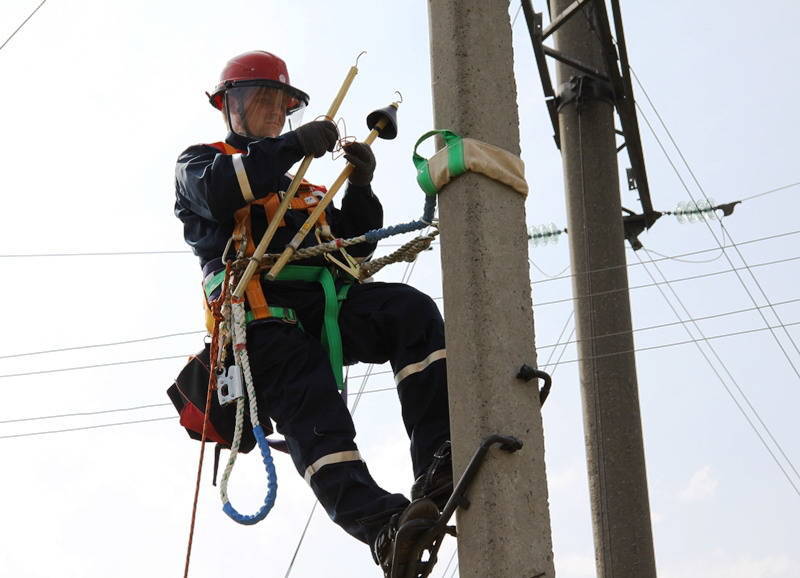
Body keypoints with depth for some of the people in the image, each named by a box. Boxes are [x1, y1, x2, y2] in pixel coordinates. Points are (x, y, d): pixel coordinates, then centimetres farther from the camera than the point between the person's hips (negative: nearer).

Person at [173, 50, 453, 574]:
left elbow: (354, 246, 29)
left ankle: (439, 464, -37)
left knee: (411, 310, -25)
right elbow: (217, 191, -4)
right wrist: (293, 146, -4)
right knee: (315, 414, -27)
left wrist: (360, 187, 12)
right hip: (262, 307, -4)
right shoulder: (199, 163, 23)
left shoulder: (303, 187, 39)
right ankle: (380, 522, -45)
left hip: (323, 304, 5)